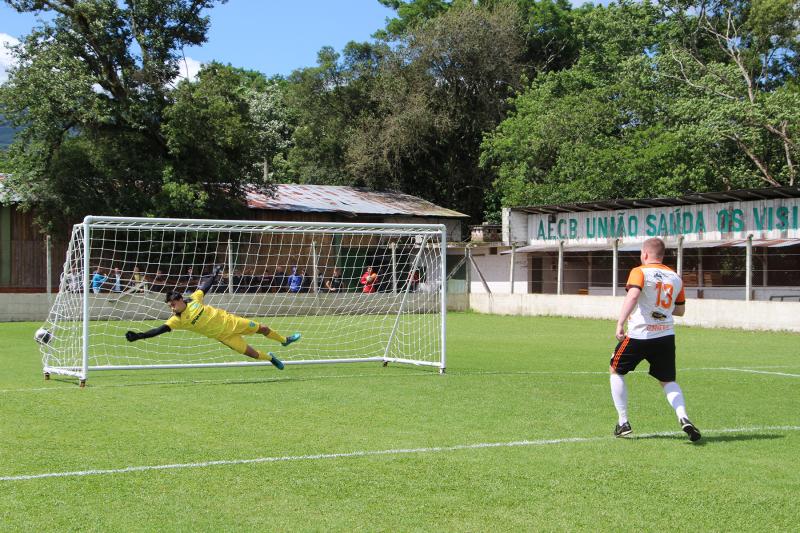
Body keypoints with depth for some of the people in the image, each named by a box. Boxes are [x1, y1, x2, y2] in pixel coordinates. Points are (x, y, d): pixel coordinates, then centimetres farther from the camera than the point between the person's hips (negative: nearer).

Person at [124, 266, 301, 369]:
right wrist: (138, 336, -34)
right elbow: (160, 330, -24)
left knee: (261, 328, 11)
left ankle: (284, 340, 38)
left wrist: (215, 275, 11)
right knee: (251, 353, -4)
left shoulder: (194, 300, -14)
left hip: (229, 321, 1)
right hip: (223, 336, -1)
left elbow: (205, 286, 4)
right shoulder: (177, 320, -17)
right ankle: (269, 358, 27)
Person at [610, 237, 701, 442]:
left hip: (639, 335, -4)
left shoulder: (640, 272, -6)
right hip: (666, 336, 4)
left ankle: (623, 423, 12)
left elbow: (633, 295, -24)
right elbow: (680, 310, 20)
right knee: (668, 381, 16)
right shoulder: (675, 277, 11)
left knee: (616, 371, 16)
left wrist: (620, 323, -29)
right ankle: (683, 417, -10)